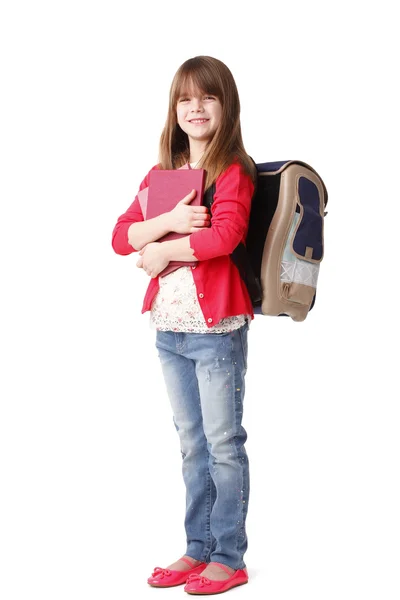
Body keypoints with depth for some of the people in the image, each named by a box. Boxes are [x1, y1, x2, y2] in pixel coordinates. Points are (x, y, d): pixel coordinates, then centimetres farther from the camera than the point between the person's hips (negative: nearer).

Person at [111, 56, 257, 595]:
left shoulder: (234, 170, -8)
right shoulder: (162, 174, 12)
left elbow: (225, 234, -25)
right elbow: (120, 236, 1)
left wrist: (161, 251, -14)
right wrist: (169, 219, -17)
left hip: (217, 328, -7)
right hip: (169, 328, 7)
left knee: (224, 443, 2)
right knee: (192, 444, 15)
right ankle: (198, 548, 26)